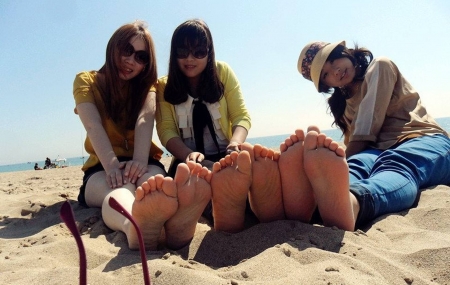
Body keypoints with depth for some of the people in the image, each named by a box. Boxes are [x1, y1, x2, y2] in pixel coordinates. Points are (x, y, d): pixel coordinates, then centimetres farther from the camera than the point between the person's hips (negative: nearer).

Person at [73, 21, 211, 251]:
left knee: (152, 184, -36)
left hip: (143, 161, 1)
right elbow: (93, 125, -15)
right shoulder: (86, 81, 5)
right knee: (118, 189, -38)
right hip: (101, 166, -1)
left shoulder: (146, 84, 10)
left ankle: (176, 222, -70)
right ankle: (137, 225, -73)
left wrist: (140, 160, -33)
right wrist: (111, 165, -34)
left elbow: (145, 119, -13)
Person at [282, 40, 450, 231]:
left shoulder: (379, 66, 5)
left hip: (423, 140, -3)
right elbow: (354, 144, 18)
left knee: (397, 166, -39)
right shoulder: (344, 104, 25)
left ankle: (349, 205, -73)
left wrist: (344, 160, -9)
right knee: (355, 165, -33)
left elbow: (368, 127, -8)